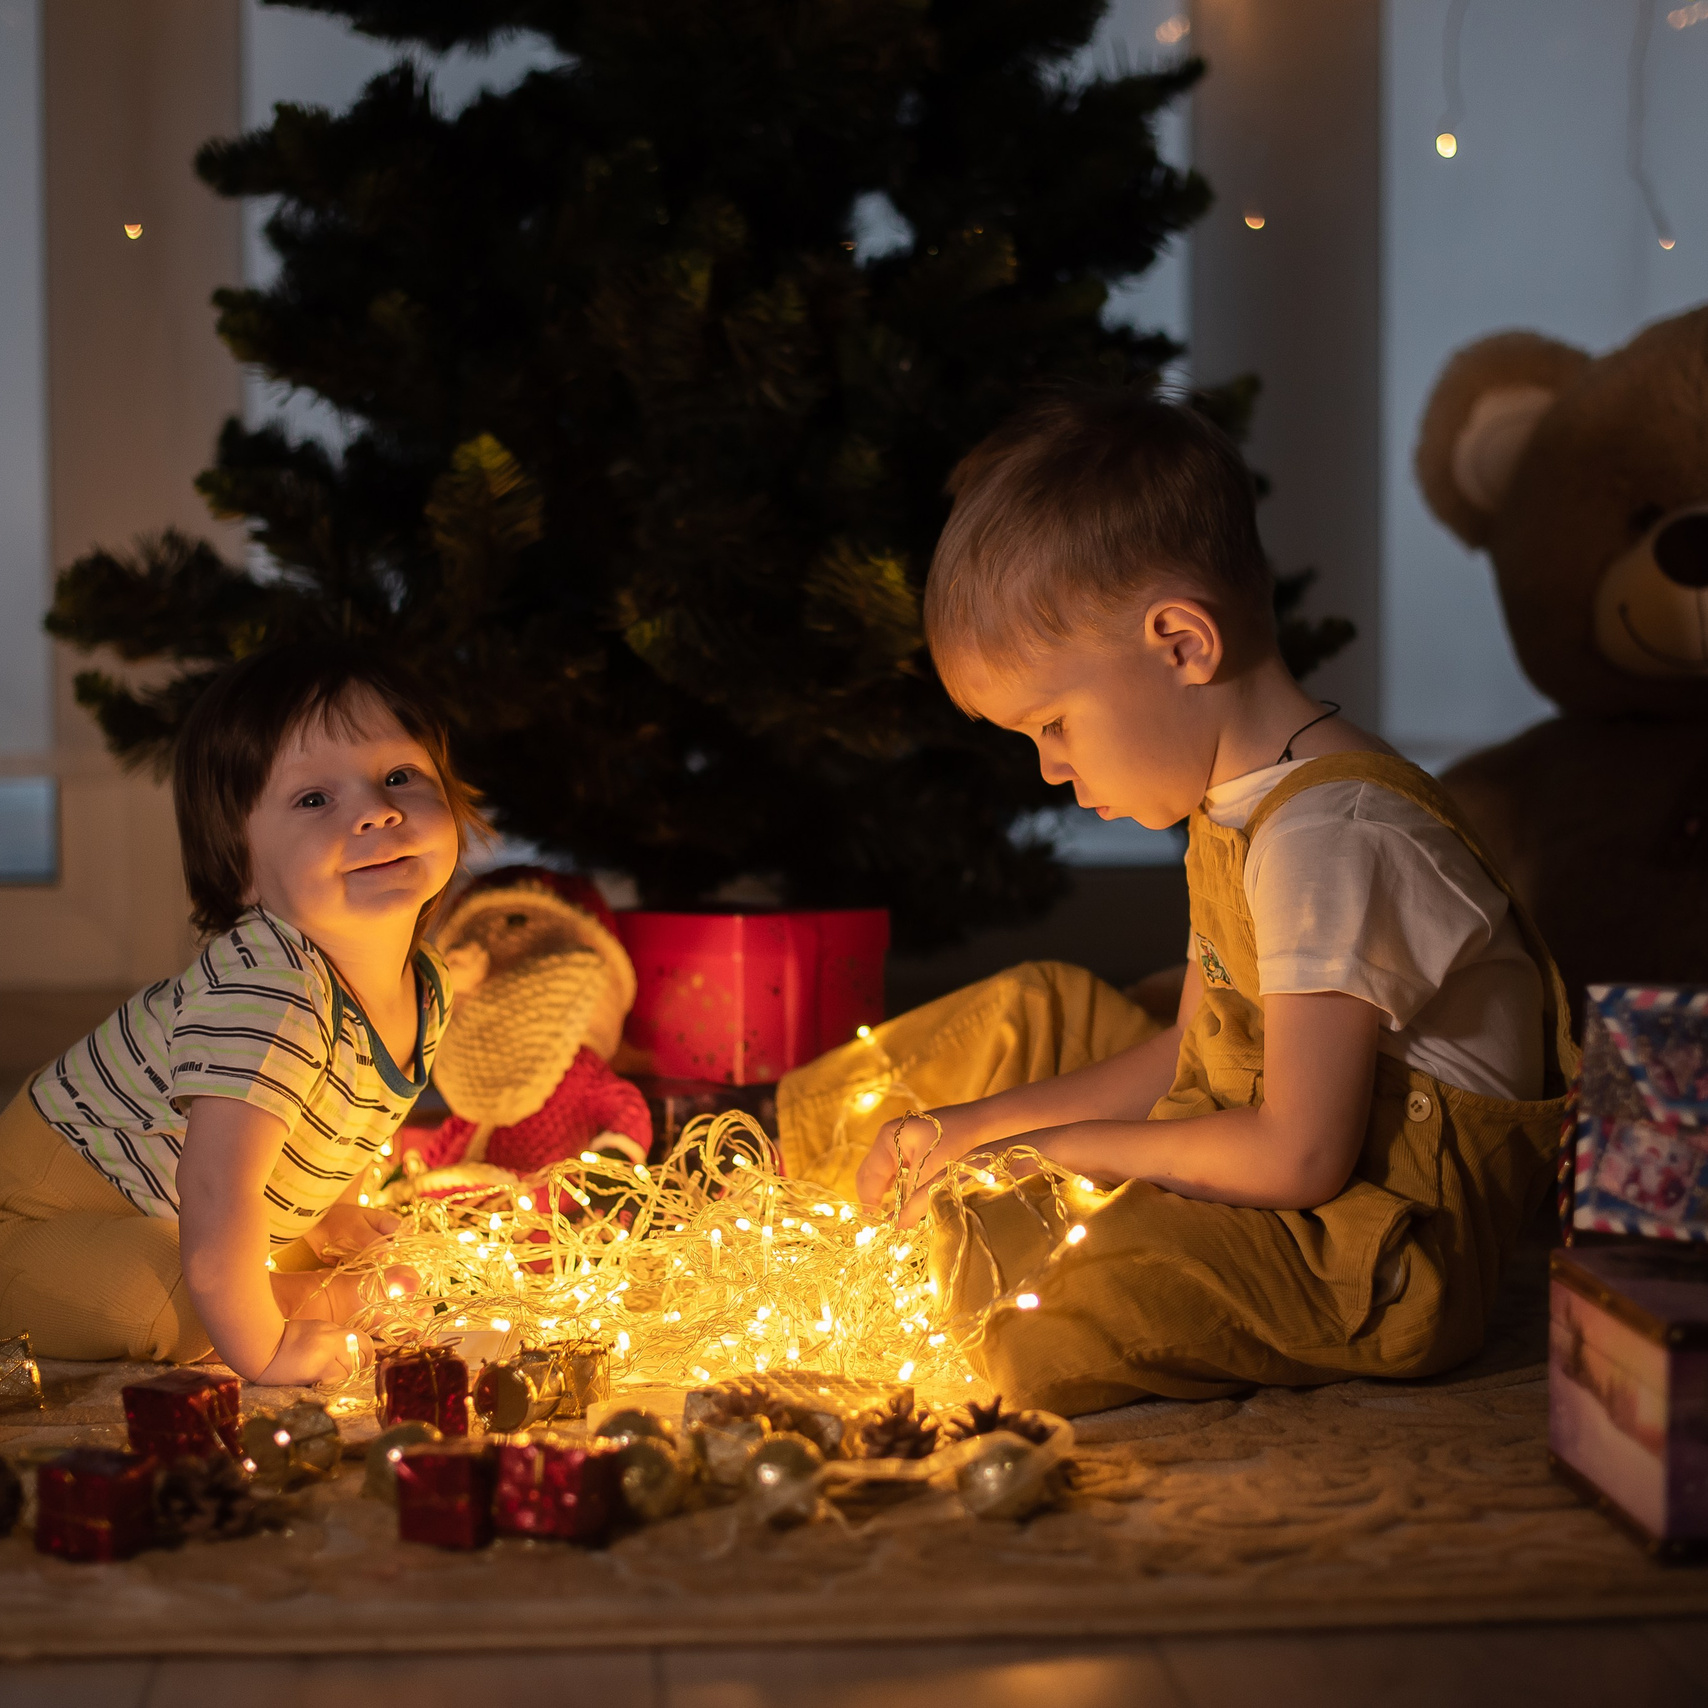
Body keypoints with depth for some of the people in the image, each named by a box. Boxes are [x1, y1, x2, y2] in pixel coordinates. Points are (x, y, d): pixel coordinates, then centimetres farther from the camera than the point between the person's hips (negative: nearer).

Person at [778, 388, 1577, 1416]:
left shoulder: (1331, 837, -25)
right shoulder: (1234, 807, 8)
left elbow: (1298, 1156, -26)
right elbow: (1189, 1057, 14)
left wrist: (1062, 1149, -14)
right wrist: (986, 1124, 5)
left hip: (1383, 1250, -10)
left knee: (1042, 1326, -30)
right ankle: (799, 1128, 32)